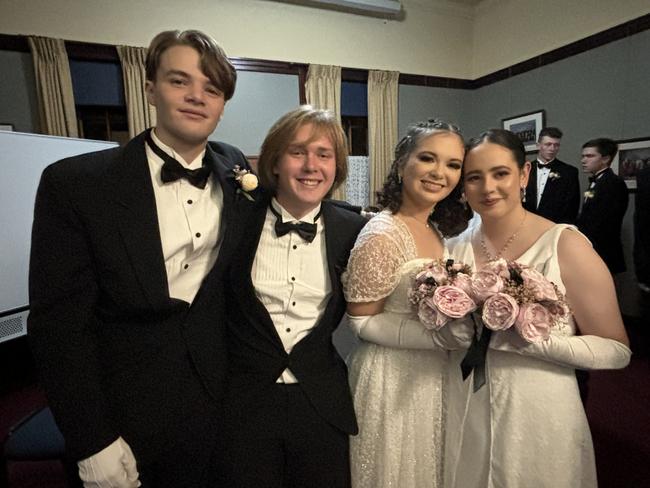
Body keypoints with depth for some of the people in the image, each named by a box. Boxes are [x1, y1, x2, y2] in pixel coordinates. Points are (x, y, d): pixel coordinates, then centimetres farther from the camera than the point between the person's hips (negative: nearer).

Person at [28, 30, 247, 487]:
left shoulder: (236, 171, -4)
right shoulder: (74, 184, -14)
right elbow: (59, 322, -12)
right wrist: (92, 443, -11)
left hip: (222, 402, 3)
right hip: (127, 414, -2)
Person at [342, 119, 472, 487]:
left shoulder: (437, 230, 3)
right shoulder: (381, 236, -23)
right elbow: (362, 322, -18)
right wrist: (438, 335, -24)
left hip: (435, 374, 8)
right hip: (395, 378, -7)